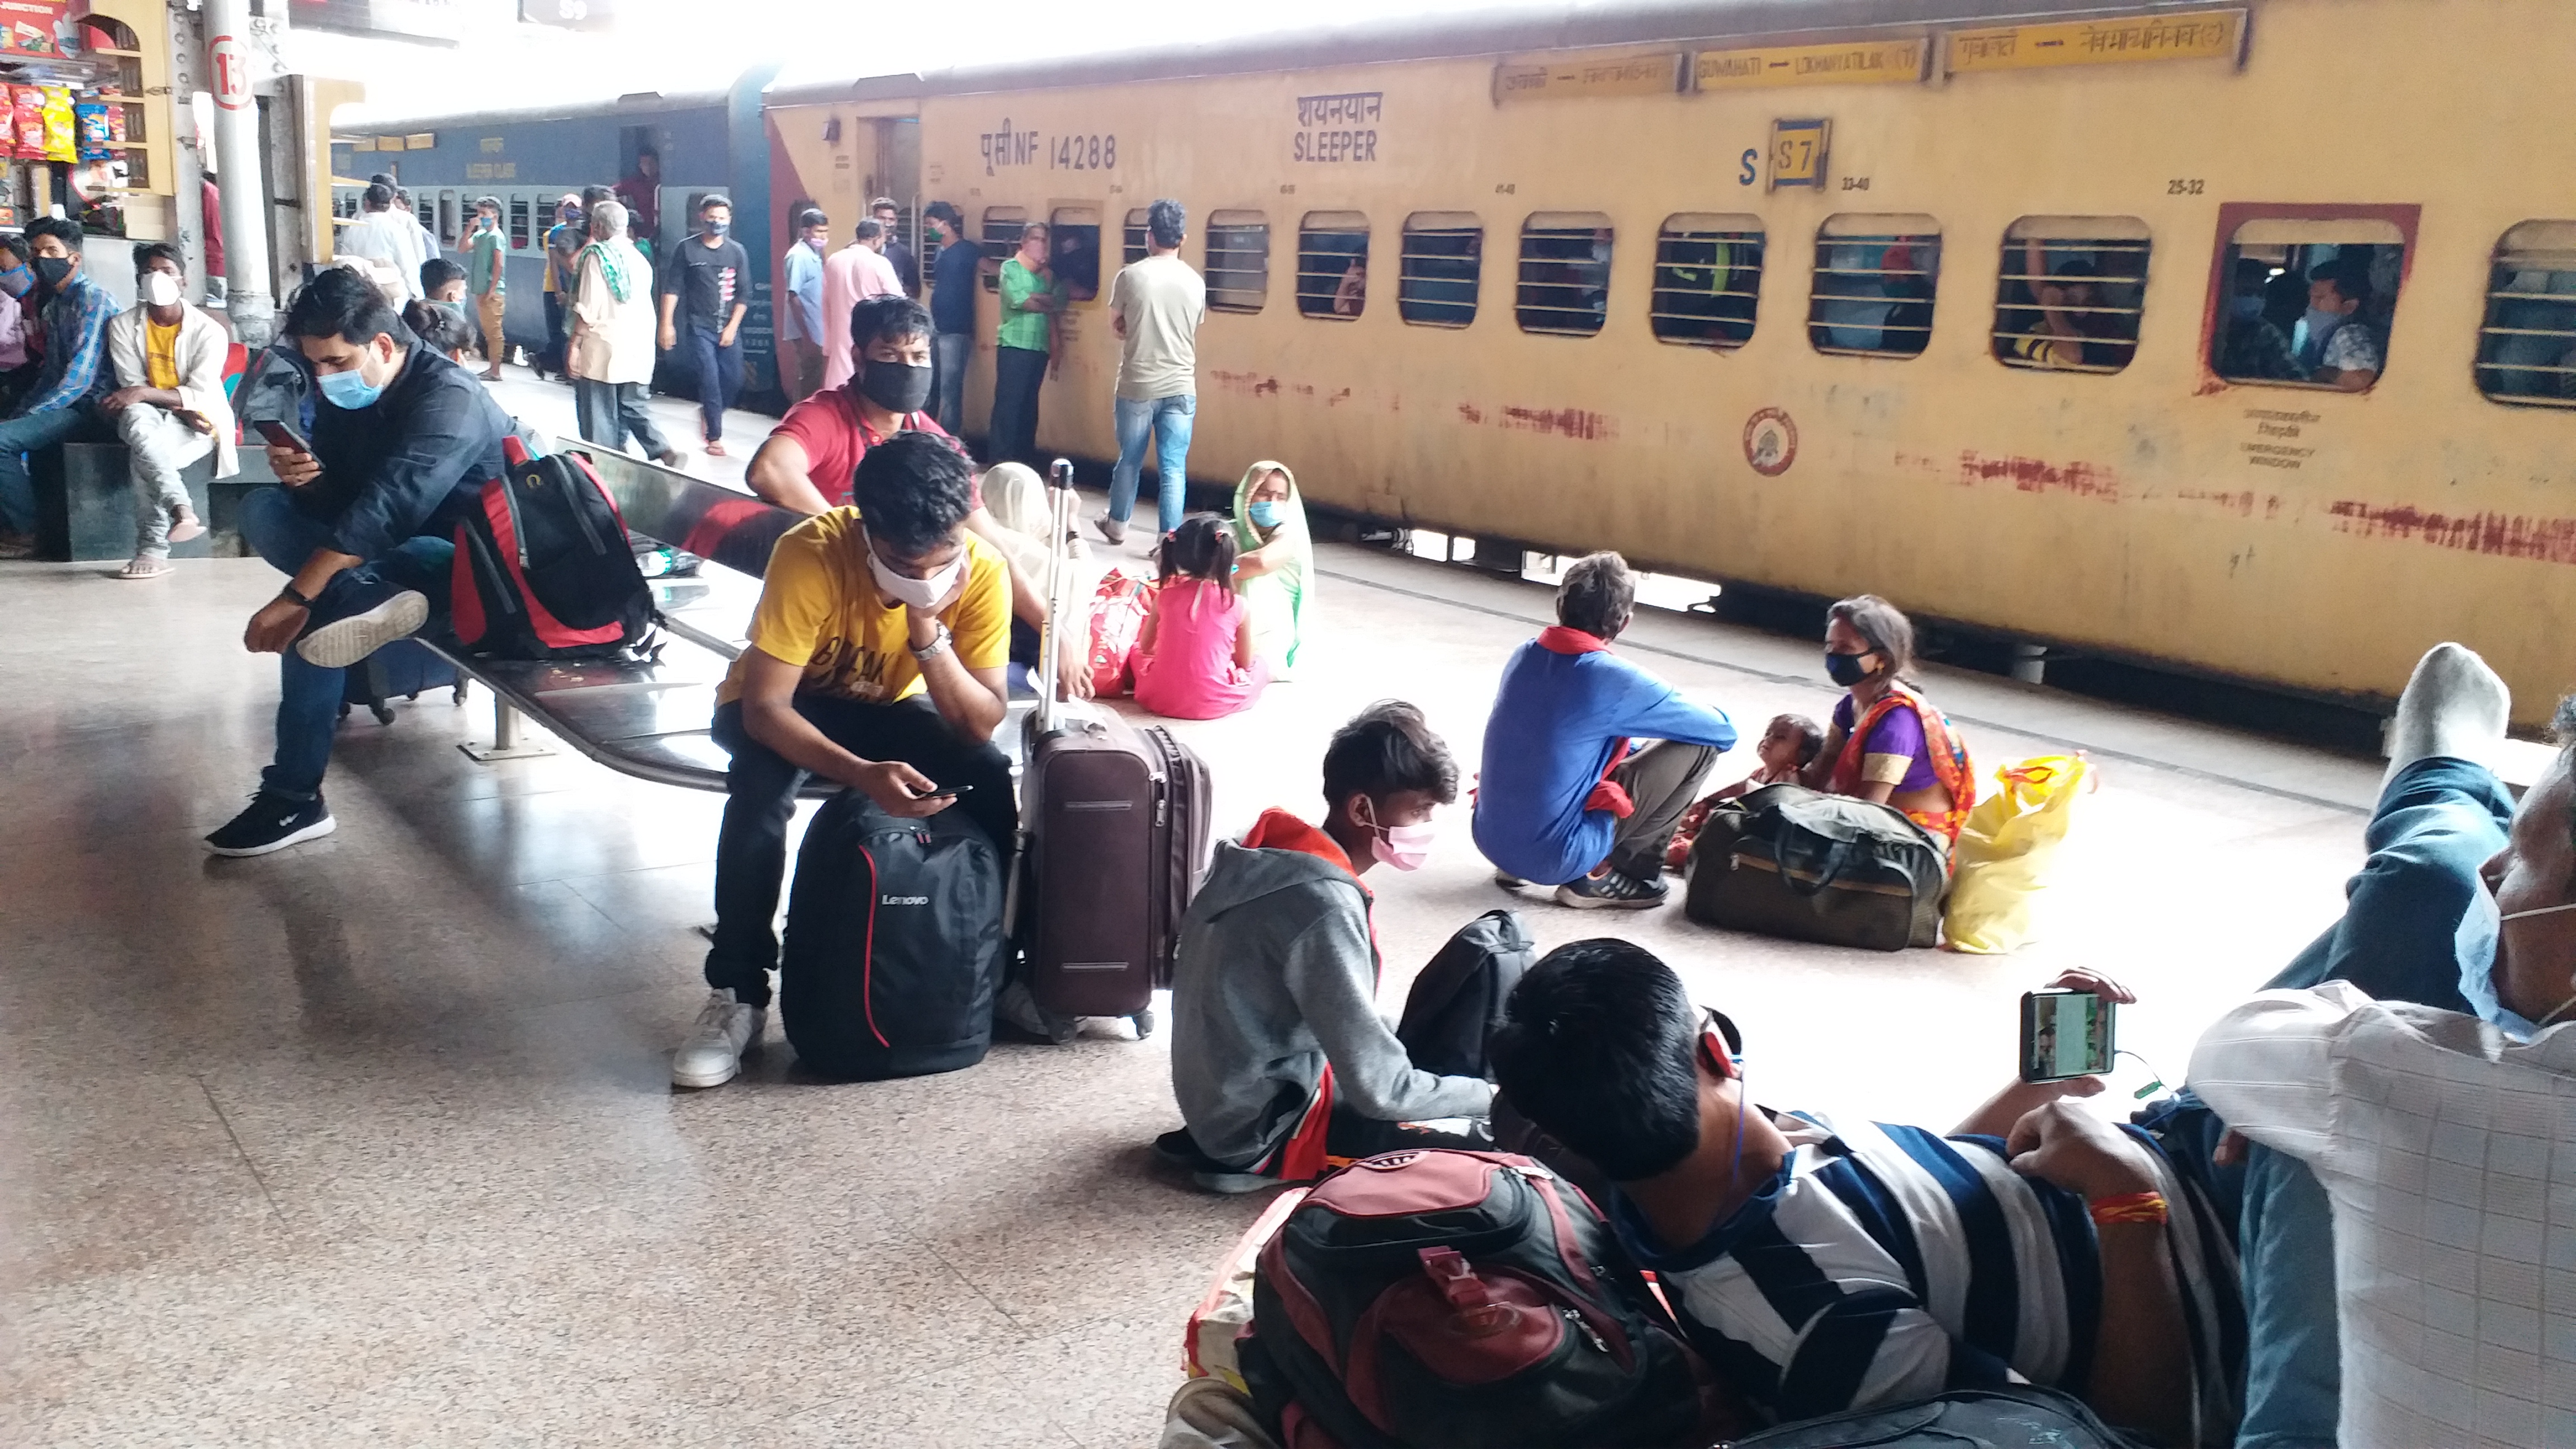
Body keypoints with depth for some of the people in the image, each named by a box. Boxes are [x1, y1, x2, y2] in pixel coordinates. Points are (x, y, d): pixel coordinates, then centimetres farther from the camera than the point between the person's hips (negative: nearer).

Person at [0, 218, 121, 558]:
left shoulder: (93, 299, -11)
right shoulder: (57, 302, 19)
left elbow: (81, 376, -19)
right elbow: (50, 372, 21)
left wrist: (28, 415, -16)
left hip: (91, 408, -10)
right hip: (68, 405, 10)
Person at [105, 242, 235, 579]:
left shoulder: (209, 331, -7)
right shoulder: (123, 326, 3)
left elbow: (199, 395, -13)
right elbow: (132, 387, -4)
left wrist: (146, 393, -28)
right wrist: (180, 406, -20)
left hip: (198, 422, -2)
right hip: (150, 416, 2)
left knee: (141, 455, -32)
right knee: (135, 418, -36)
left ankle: (154, 550, -29)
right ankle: (181, 509, -51)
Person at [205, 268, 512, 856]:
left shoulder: (448, 399, -24)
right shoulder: (343, 391, 3)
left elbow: (386, 507, -37)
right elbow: (335, 496, 6)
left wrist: (295, 596, -42)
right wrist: (299, 472, -20)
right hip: (382, 546, 9)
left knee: (316, 608, -31)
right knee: (263, 509, -10)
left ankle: (295, 799, -24)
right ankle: (371, 599, -32)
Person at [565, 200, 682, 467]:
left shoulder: (597, 256, -10)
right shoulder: (639, 258, 10)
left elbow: (587, 310, -13)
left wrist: (575, 345, -9)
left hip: (602, 349, -6)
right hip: (638, 350, 6)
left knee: (599, 416, 2)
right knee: (636, 408, 13)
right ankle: (666, 452, -5)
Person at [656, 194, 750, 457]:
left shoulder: (736, 252, 6)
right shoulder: (686, 249, 1)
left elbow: (744, 294, 6)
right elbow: (672, 288, 0)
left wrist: (732, 327, -3)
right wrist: (667, 324, -7)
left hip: (728, 328, 3)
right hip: (699, 327, -3)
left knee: (734, 380, 2)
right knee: (710, 380, -8)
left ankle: (708, 413, 31)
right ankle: (714, 437, 1)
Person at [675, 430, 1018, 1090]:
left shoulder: (982, 571, -26)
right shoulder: (811, 554, -34)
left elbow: (979, 725, -26)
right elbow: (764, 708, -34)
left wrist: (928, 631, -40)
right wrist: (863, 775, -49)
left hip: (888, 707, 2)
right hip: (784, 706, -2)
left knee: (993, 779, -24)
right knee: (762, 784, -35)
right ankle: (737, 993, -19)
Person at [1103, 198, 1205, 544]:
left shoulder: (1130, 275, -7)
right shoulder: (1195, 282, 0)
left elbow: (1117, 327, 5)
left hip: (1137, 386, -1)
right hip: (1180, 388, 1)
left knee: (1129, 460, 16)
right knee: (1173, 469, 1)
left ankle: (1117, 525, 32)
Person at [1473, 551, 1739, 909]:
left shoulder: (1525, 655, 2)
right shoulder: (1614, 680, -16)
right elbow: (1722, 733, -2)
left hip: (1488, 837, 7)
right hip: (1553, 859, -7)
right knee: (1699, 746, 0)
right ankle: (1601, 877, 5)